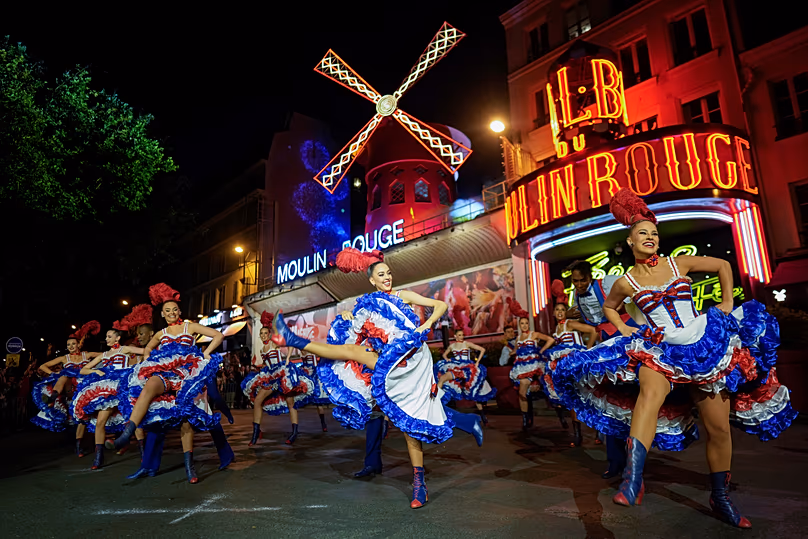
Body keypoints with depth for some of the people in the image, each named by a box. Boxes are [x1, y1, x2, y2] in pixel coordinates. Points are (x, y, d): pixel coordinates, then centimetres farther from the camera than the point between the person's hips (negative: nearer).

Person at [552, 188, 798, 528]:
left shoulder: (679, 263, 1)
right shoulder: (626, 282, -1)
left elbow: (723, 265, 16)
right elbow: (608, 306, 19)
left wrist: (728, 303, 10)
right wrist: (622, 329, 5)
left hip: (706, 347, 3)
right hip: (660, 351, -2)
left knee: (719, 428, 7)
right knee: (651, 390, -37)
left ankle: (721, 499, 29)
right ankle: (633, 478, -46)